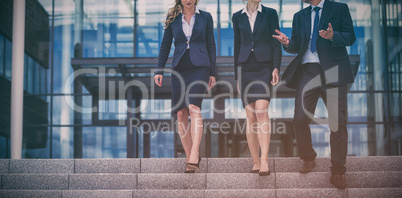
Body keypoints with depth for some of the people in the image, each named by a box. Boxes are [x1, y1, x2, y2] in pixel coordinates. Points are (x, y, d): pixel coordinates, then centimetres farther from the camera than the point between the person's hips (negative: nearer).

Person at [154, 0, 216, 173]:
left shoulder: (205, 17, 6)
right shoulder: (172, 18, 9)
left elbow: (211, 45, 8)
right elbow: (165, 45, 11)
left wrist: (212, 73, 5)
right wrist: (159, 71, 3)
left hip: (199, 67, -3)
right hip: (179, 69, 3)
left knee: (194, 108, -22)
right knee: (181, 114, -1)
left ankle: (194, 157, -26)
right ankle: (189, 158, 10)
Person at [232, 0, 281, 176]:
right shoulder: (238, 17, 12)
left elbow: (276, 43, 3)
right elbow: (237, 46, 15)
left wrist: (276, 68, -9)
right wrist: (237, 76, 14)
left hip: (264, 67, -2)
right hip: (246, 68, 2)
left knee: (261, 110, -19)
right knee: (250, 117, 1)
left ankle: (264, 161, -21)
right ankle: (255, 162, 7)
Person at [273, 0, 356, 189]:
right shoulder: (300, 16, 20)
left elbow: (350, 37, -1)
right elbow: (296, 47, 17)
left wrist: (333, 36, -21)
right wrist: (288, 43, -6)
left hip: (333, 70, -4)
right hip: (308, 70, 4)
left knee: (338, 122, -7)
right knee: (300, 119, -2)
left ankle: (337, 172, 3)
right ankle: (308, 159, 22)